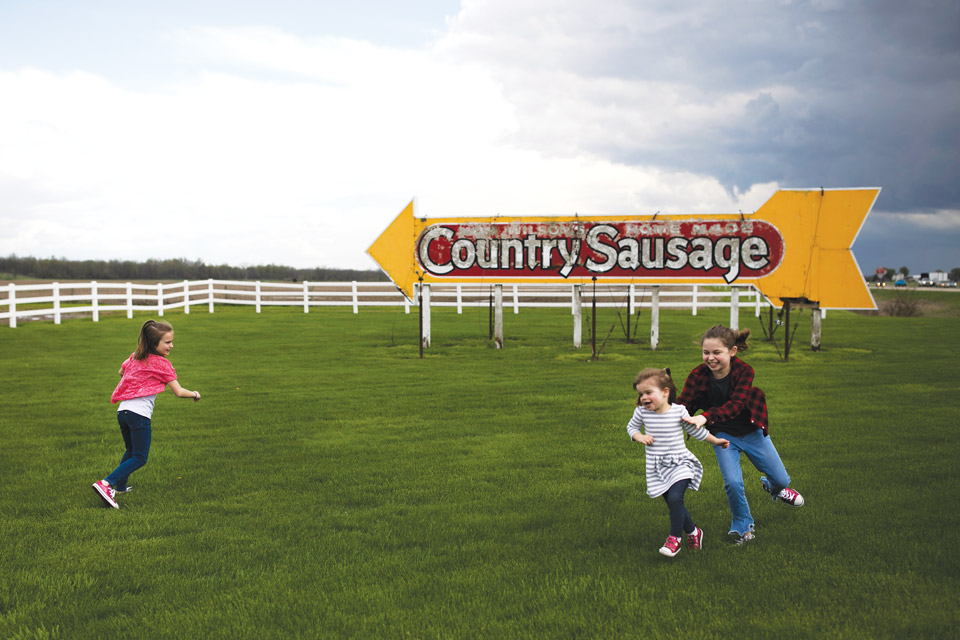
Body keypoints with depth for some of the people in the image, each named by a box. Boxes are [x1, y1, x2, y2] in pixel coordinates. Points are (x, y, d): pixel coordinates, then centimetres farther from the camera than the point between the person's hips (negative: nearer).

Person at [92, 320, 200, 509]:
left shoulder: (134, 357, 13)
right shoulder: (162, 364, -5)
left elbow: (121, 372, 34)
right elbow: (178, 392, -4)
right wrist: (194, 394, 14)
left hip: (122, 410, 7)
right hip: (140, 413, -7)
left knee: (131, 451, 26)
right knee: (139, 458, -2)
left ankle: (120, 486, 32)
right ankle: (106, 484, -16)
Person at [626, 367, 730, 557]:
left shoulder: (679, 411, -9)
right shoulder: (642, 412, -5)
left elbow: (695, 430, 8)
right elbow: (631, 427, 14)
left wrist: (715, 440, 16)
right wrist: (640, 436, -7)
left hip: (679, 463, -3)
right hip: (656, 467, 3)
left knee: (675, 499, -22)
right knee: (673, 505, 6)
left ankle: (674, 539, -8)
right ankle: (693, 532, 30)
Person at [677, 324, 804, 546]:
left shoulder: (744, 371, -26)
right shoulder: (698, 376, -19)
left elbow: (735, 405, -38)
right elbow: (683, 404, -22)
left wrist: (706, 417, -53)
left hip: (752, 432, 0)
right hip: (723, 435, 0)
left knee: (781, 479, 11)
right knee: (733, 482, -16)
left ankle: (773, 486, 52)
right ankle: (743, 527, 12)